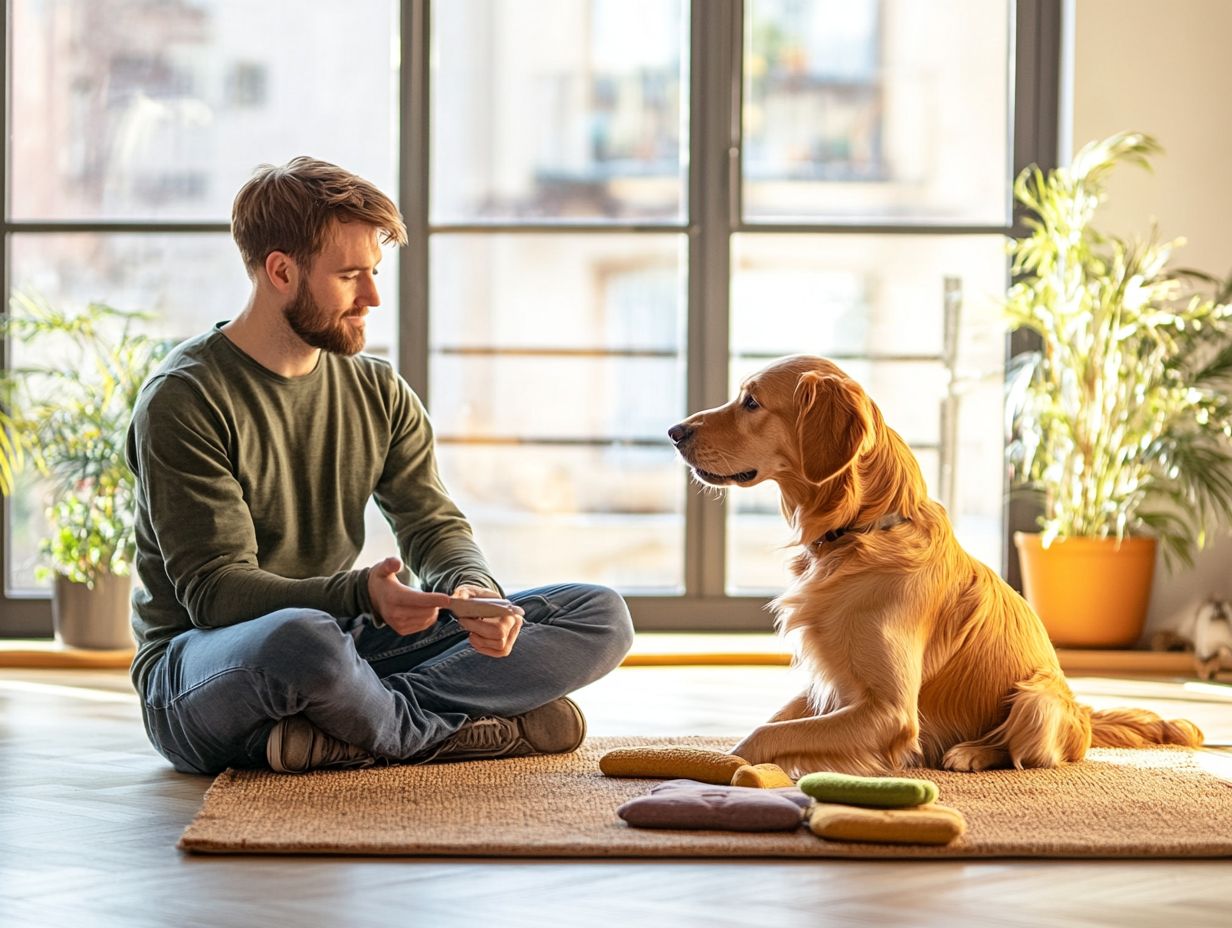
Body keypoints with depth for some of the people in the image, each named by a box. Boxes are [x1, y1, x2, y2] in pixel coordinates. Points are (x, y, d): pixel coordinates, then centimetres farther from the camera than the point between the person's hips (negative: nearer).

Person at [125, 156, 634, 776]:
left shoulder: (379, 393, 10)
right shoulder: (183, 400, -12)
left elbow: (434, 525, 6)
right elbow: (215, 589, -18)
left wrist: (473, 588, -20)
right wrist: (360, 596, -36)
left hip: (339, 652, 7)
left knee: (599, 615, -6)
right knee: (301, 638, -44)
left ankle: (344, 734, -22)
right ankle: (465, 729, -15)